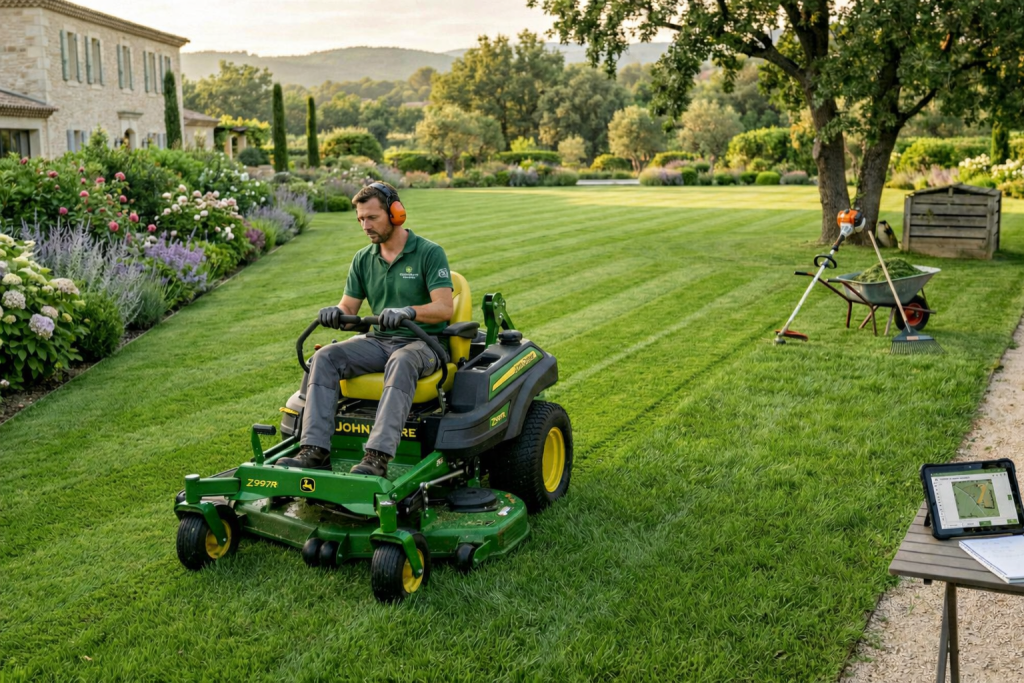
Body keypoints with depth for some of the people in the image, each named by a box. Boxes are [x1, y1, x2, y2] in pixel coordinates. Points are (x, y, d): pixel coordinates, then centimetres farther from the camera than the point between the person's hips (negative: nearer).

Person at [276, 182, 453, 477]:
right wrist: (335, 313, -14)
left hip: (422, 342, -5)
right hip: (378, 340, 6)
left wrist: (408, 312, -34)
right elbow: (349, 308, 11)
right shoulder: (363, 259, 13)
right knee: (325, 357, -20)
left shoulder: (429, 253, -5)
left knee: (401, 363, -40)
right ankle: (315, 450, -29)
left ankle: (377, 457, -49)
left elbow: (444, 308, -16)